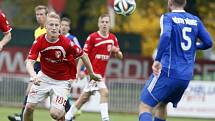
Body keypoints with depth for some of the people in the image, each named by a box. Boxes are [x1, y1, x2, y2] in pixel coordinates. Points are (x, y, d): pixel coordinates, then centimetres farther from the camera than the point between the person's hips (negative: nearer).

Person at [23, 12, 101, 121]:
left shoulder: (67, 43, -22)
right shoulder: (39, 41, -16)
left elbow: (83, 56, -7)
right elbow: (29, 62, -21)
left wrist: (91, 74, 5)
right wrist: (33, 76, -42)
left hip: (61, 82, -2)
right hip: (44, 77, 2)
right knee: (29, 106, -5)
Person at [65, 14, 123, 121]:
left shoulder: (113, 38, 5)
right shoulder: (92, 37, -9)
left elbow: (120, 56, 8)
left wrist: (117, 51, -15)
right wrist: (78, 71, -12)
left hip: (101, 73, 6)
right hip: (93, 71, -6)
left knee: (84, 97, 13)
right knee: (104, 92, -22)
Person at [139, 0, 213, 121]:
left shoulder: (168, 18, -5)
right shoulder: (195, 20, 10)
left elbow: (166, 36, -24)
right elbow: (208, 43, 7)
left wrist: (157, 60, -23)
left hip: (168, 72, -6)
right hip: (187, 76, 6)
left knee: (145, 106, -5)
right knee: (161, 104, 25)